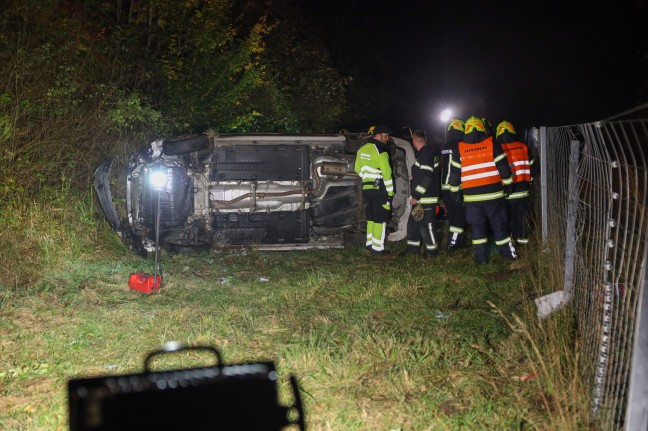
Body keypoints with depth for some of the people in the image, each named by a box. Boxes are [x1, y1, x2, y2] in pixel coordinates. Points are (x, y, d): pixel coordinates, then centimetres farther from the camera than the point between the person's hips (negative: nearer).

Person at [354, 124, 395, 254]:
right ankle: (378, 247, -3)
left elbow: (358, 169, 17)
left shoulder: (362, 149, 11)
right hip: (379, 189, -8)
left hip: (366, 188, 8)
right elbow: (386, 172, -16)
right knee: (381, 218, -3)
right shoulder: (380, 151, -13)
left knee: (371, 217, 17)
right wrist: (390, 191, -10)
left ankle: (370, 243, 21)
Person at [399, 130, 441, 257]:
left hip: (427, 199, -10)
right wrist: (415, 196, 20)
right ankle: (413, 247, 25)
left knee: (426, 225, -2)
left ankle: (432, 250, 10)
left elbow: (426, 179, -25)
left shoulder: (426, 155, -19)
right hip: (420, 198, 10)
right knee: (413, 223, 16)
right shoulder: (424, 153, 14)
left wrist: (416, 196, -21)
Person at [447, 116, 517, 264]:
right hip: (493, 193, 0)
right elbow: (503, 166, -1)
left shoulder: (459, 148, 1)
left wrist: (454, 190, 14)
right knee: (499, 224, 9)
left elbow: (454, 172, 4)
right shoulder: (492, 144, -2)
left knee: (477, 226, 8)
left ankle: (481, 256, 7)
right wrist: (508, 184, 9)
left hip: (471, 196, 0)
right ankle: (508, 253, 16)